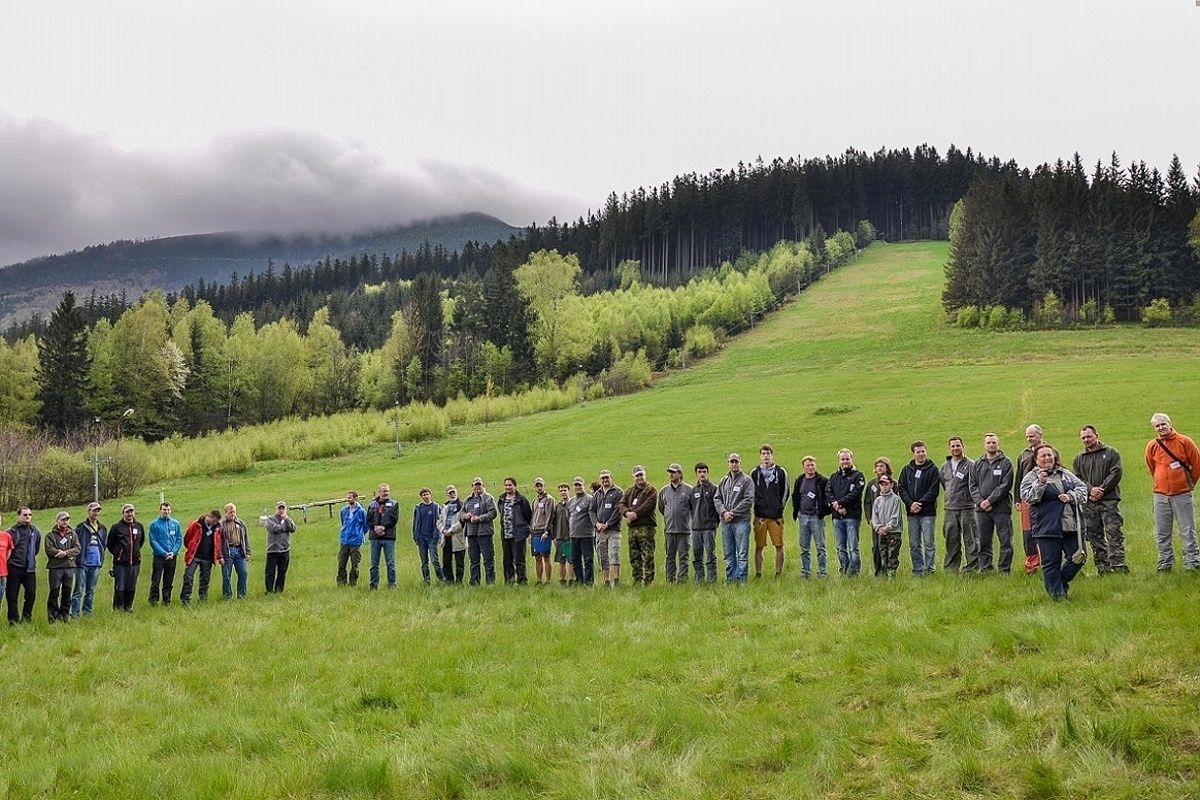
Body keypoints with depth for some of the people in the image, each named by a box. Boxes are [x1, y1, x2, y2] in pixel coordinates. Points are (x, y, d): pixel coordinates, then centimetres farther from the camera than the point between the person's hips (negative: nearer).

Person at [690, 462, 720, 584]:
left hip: (709, 528, -5)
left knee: (710, 555, -4)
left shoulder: (714, 488, -2)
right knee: (697, 556, 7)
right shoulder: (693, 490, 13)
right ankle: (698, 580, 14)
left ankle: (712, 580, 0)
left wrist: (715, 522, -4)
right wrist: (694, 521, 10)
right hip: (696, 528, 5)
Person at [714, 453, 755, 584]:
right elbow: (716, 498, 11)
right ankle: (730, 579, 15)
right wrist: (724, 512, -7)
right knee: (728, 553, 9)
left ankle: (741, 579, -1)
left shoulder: (747, 480, 0)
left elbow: (749, 500, -9)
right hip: (725, 522, 5)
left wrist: (733, 513, -13)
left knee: (742, 553, -4)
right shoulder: (723, 481, 15)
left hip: (741, 521, -5)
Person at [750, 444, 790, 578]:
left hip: (776, 516, -1)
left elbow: (786, 491, 9)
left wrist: (780, 507, 3)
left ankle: (779, 573, 7)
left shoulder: (781, 472, 6)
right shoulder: (754, 473, 8)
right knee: (759, 546, 2)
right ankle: (758, 573, 8)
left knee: (779, 546, 0)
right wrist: (756, 506, 4)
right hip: (760, 516, 1)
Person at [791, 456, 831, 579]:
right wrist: (797, 511, 11)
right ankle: (805, 572, 15)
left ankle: (822, 572, 3)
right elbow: (795, 497, 21)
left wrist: (823, 511, -10)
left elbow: (828, 497, -2)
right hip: (803, 517, 5)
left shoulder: (823, 481, -4)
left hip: (816, 517, -5)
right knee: (804, 548, 8)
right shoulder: (800, 480, 11)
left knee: (820, 546, -2)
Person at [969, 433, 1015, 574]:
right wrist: (980, 502, -8)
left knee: (1005, 540, -1)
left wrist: (990, 501, -14)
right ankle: (985, 568, 14)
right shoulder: (977, 465, 13)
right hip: (981, 509, 4)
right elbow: (973, 485, 8)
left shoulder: (1006, 463, 0)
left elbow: (1005, 485, -9)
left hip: (1001, 508, -4)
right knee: (983, 541, 7)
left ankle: (1004, 569, 4)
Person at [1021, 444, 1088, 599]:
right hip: (1048, 528, -5)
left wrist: (1071, 496, -8)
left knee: (1078, 558, 6)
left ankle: (1061, 582, 28)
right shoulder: (1031, 477, 1)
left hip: (1072, 526, 5)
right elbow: (1027, 498, -11)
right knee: (1051, 563, -2)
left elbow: (1082, 488, 11)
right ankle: (1058, 594, 8)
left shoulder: (1065, 474, 16)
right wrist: (1040, 482, -23)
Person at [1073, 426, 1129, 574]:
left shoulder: (1111, 453, 7)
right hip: (1089, 503, 4)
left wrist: (1101, 490, -11)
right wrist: (1090, 490, -12)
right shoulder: (1078, 459, 15)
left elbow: (1116, 473, -3)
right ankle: (1102, 565, 9)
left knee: (1113, 533, -9)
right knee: (1094, 535, 4)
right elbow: (1076, 478, 6)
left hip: (1109, 500, -3)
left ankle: (1117, 564, -11)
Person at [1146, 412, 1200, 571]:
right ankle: (1165, 563, 13)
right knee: (1162, 534, 6)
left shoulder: (1184, 441, -4)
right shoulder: (1152, 446, 5)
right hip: (1160, 495, 3)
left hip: (1182, 494, -3)